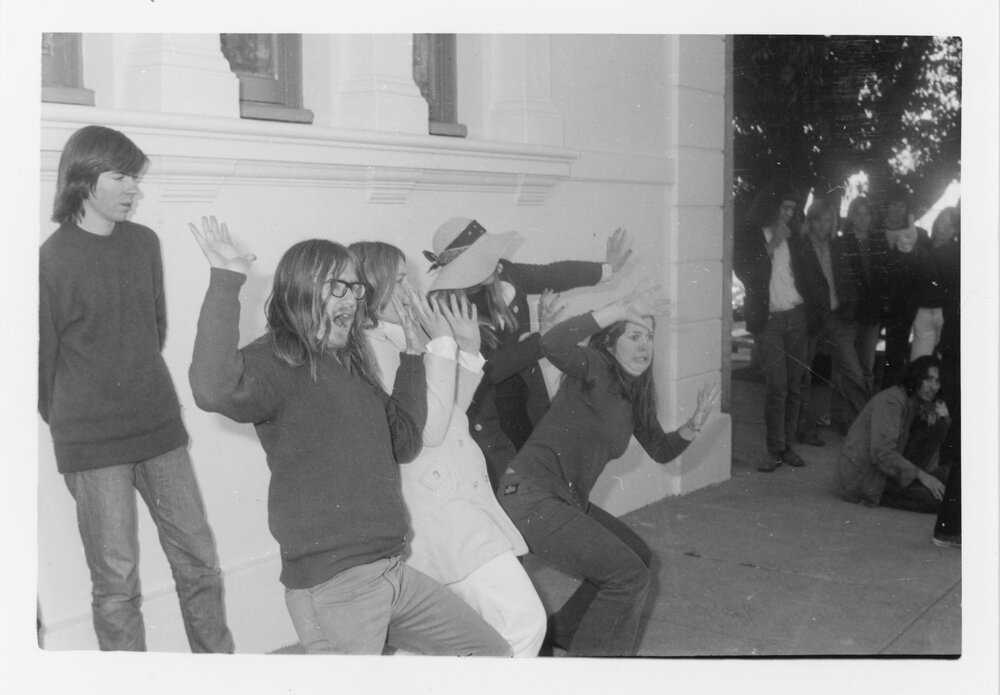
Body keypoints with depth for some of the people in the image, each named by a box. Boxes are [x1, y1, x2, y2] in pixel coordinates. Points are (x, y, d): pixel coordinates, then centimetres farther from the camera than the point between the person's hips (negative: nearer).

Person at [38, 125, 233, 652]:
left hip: (160, 430, 5)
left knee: (198, 561, 9)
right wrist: (70, 427, 8)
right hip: (92, 449, -5)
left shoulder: (145, 243, 5)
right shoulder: (51, 258, -10)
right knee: (116, 582, 3)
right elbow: (42, 358, -2)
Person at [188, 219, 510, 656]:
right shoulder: (277, 361, -11)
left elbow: (404, 442, 19)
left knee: (492, 653, 15)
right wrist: (226, 281, -30)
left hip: (391, 572, 8)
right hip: (330, 585, -8)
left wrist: (413, 357, 20)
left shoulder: (349, 365, 16)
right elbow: (215, 389, -32)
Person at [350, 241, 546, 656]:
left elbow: (450, 412, 21)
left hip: (462, 495, 10)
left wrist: (468, 349, 10)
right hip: (435, 510, -10)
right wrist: (442, 344, -12)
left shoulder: (400, 341, 14)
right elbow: (428, 428, -19)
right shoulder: (371, 347, -14)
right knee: (524, 621, -15)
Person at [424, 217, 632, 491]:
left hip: (528, 405, 6)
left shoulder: (500, 273, -5)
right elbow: (490, 368, -23)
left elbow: (551, 276, 13)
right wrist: (542, 337, -19)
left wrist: (608, 268, 24)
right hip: (487, 424, -6)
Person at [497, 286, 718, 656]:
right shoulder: (594, 369, -12)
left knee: (638, 556, 23)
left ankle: (564, 633, 35)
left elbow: (661, 450, 21)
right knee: (629, 575, -14)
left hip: (569, 501, 10)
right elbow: (553, 344, -34)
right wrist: (620, 309, -39)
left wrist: (693, 425, 1)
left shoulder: (635, 397, 14)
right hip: (531, 496, -10)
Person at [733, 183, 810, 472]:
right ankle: (775, 450, -4)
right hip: (768, 320, -4)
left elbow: (802, 275, 17)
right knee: (777, 387, -11)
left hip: (797, 317, 4)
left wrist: (808, 315, 7)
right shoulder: (748, 236, 2)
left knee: (794, 387, 0)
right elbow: (745, 273, -7)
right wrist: (771, 246, -10)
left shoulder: (792, 238, 15)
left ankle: (787, 445, 7)